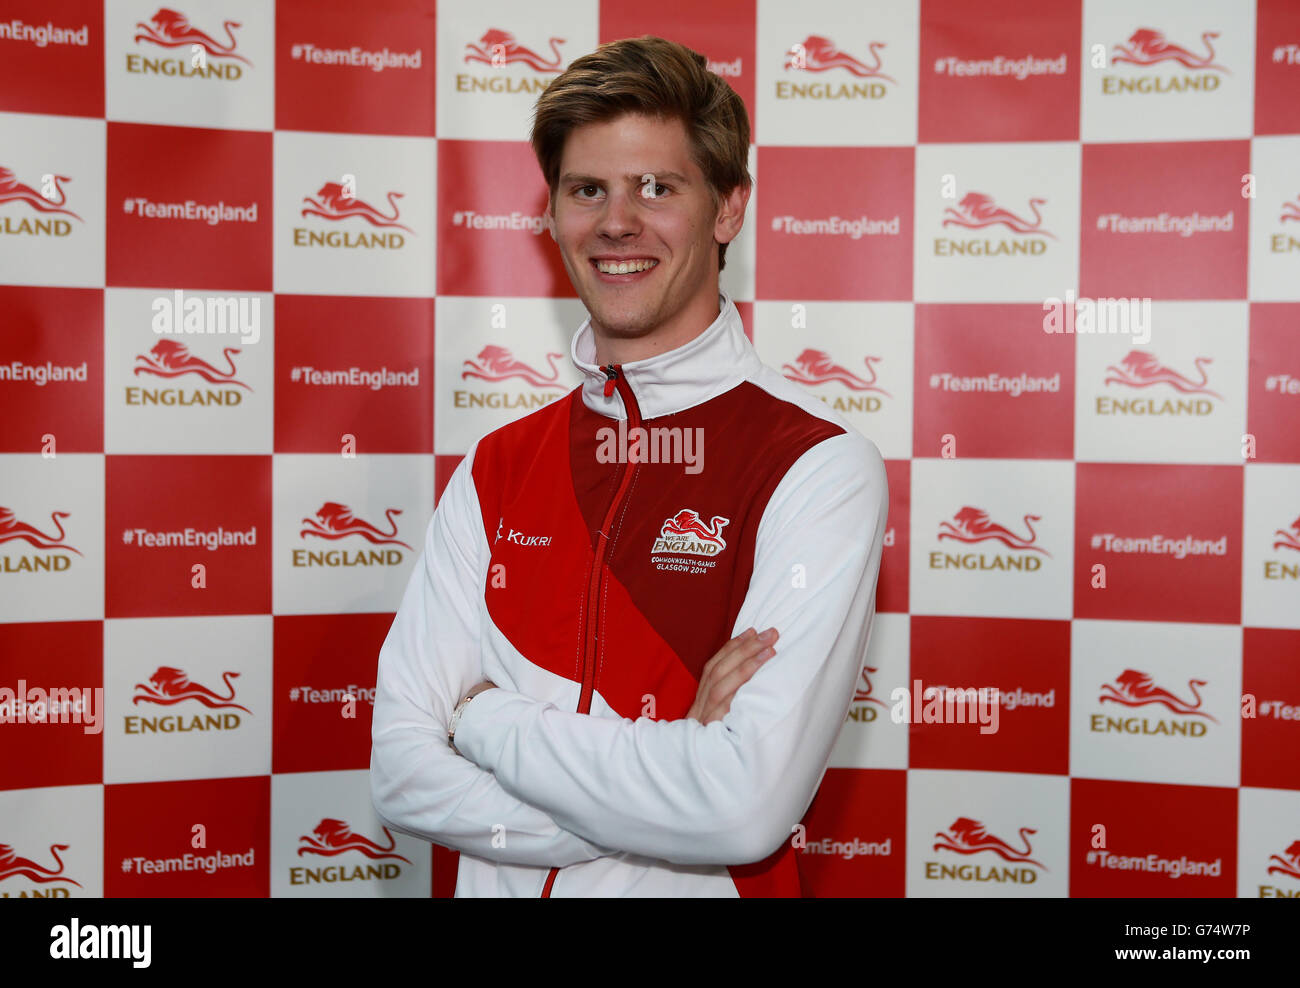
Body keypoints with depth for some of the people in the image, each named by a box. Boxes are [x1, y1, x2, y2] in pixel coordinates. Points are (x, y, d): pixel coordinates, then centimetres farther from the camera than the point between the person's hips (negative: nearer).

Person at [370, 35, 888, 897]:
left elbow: (749, 808, -21)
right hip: (502, 887, 2)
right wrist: (665, 796, -17)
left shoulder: (819, 469, -12)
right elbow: (403, 770, -5)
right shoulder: (495, 471, 2)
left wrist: (491, 718, -10)